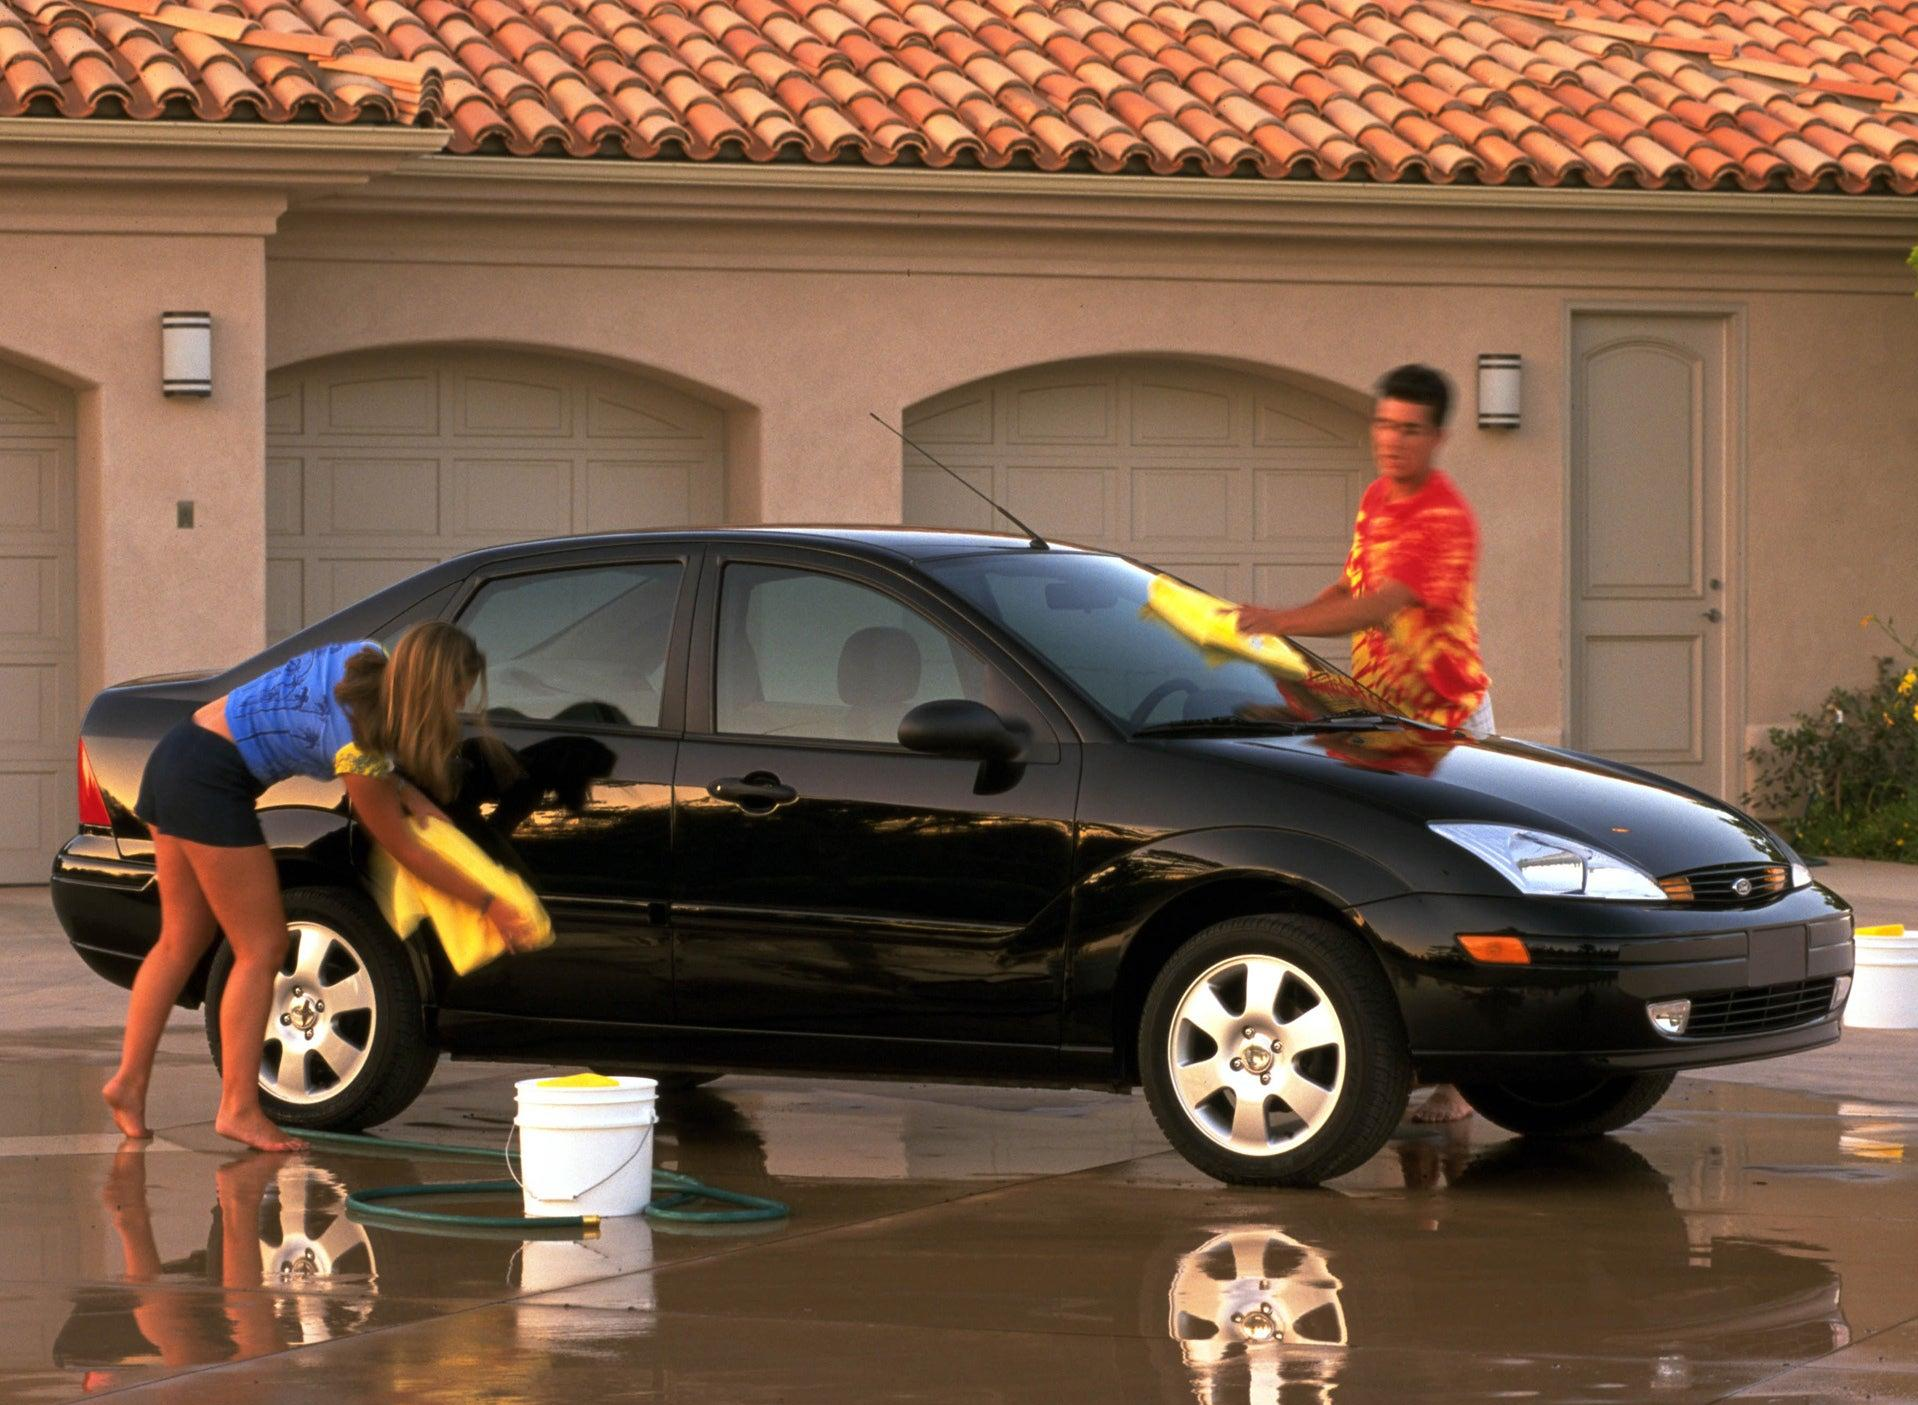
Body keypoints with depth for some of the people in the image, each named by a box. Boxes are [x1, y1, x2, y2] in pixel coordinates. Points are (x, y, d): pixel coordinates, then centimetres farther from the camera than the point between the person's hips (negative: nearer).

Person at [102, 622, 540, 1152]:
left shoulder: (364, 660, -1)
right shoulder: (356, 738, -22)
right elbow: (402, 848, -11)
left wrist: (400, 788, -1)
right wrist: (489, 905, -5)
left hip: (176, 756, 9)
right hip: (211, 784, -9)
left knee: (181, 941, 14)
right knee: (261, 948, -2)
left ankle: (128, 1081, 15)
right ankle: (239, 1108, -3)